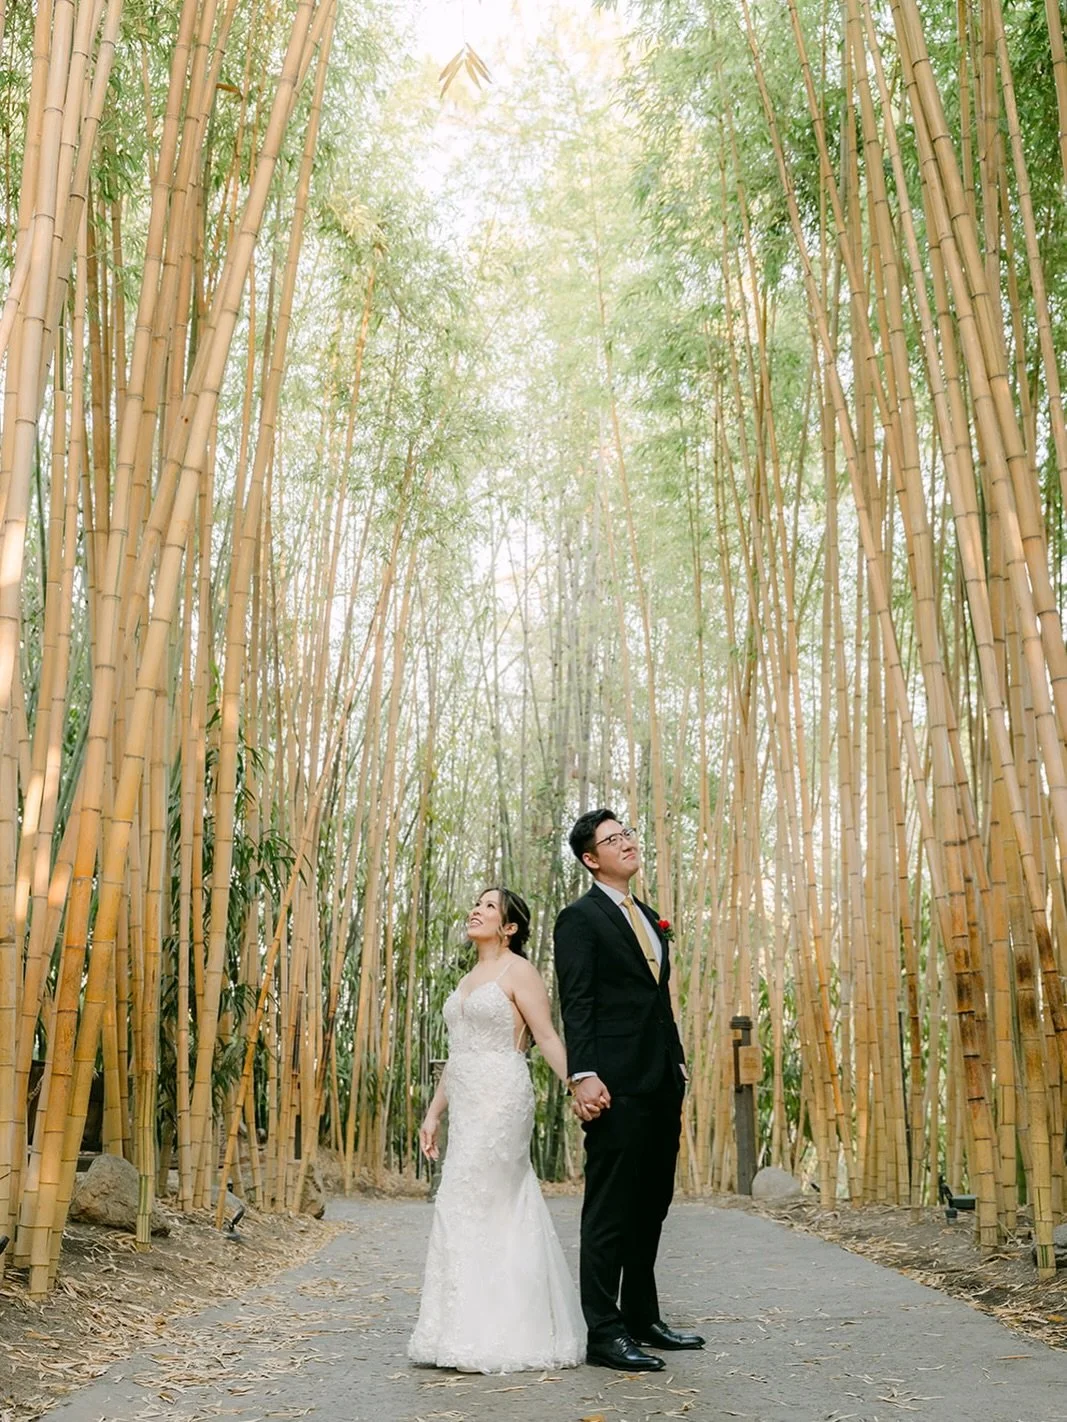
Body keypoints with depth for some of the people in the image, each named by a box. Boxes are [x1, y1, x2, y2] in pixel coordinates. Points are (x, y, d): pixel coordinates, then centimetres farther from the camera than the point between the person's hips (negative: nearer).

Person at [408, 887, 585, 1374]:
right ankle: (513, 1329, 17)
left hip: (500, 1098, -8)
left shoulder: (518, 971, -5)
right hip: (468, 1105, 8)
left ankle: (471, 1334, -2)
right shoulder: (469, 979, 19)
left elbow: (548, 1038, -11)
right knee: (502, 1213, 10)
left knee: (464, 1206, -10)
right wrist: (434, 1112, 20)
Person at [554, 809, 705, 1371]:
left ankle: (642, 1319, 26)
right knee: (611, 1209, -3)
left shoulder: (650, 918, 20)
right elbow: (576, 1004, -14)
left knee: (651, 1204, 15)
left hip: (661, 1082, 9)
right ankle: (604, 1332, 4)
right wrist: (584, 1076, -23)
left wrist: (678, 1070, 18)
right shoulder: (580, 918, -5)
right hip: (616, 1084, -8)